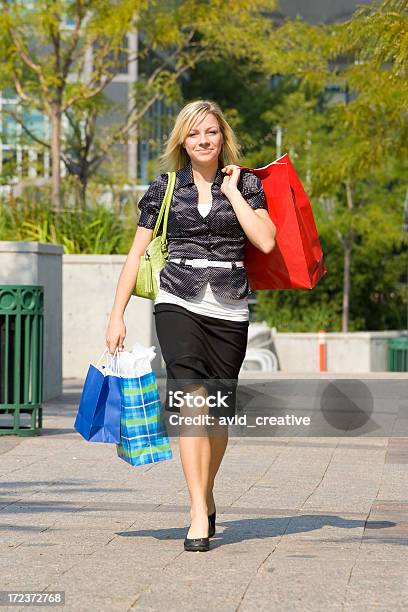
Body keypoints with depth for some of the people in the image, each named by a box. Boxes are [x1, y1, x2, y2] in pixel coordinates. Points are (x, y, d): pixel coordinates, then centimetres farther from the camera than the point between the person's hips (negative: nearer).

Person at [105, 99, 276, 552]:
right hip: (179, 303, -1)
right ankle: (199, 514, -22)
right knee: (193, 400, -19)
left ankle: (206, 497, 32)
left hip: (229, 308, 1)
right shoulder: (165, 188, 8)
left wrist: (232, 192, -6)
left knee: (218, 411, 7)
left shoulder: (245, 184, 7)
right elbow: (136, 254, 11)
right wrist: (117, 315, 6)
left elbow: (265, 241, -8)